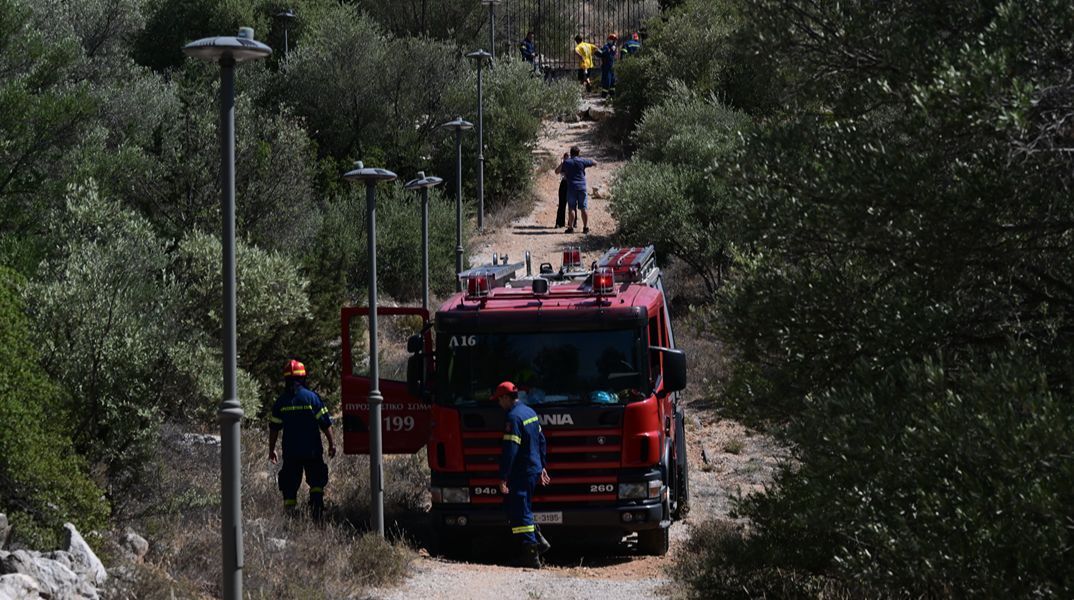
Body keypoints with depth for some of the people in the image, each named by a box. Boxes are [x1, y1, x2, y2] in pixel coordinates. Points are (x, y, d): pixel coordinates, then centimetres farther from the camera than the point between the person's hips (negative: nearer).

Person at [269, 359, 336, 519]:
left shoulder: (281, 401, 1)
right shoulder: (312, 397, -5)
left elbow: (274, 428, 6)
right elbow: (325, 423, -4)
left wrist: (271, 450, 15)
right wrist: (331, 443, 5)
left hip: (290, 451, 2)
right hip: (312, 450, -2)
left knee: (290, 485, 8)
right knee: (317, 481, 10)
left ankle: (289, 512, 5)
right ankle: (316, 499, -12)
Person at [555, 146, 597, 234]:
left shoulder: (566, 162, 0)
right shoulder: (582, 161, -2)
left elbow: (557, 171, 11)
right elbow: (594, 162, 9)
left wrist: (562, 163, 23)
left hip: (571, 188, 0)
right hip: (582, 187, 0)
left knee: (572, 208, 2)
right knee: (583, 208, 4)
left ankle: (571, 227, 0)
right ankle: (585, 227, 6)